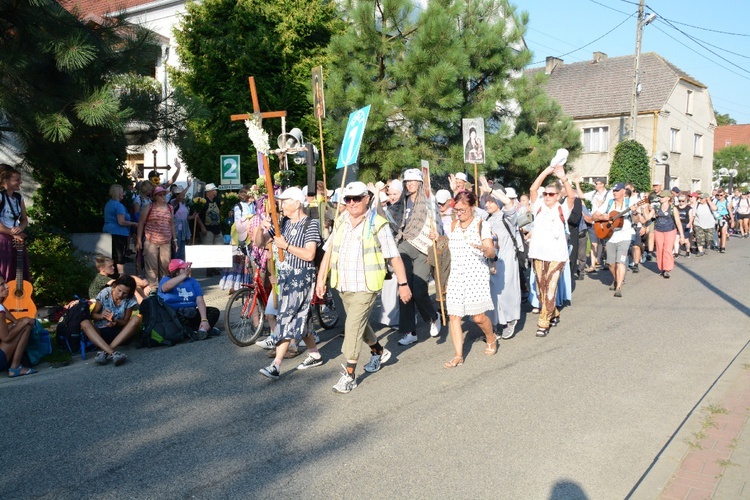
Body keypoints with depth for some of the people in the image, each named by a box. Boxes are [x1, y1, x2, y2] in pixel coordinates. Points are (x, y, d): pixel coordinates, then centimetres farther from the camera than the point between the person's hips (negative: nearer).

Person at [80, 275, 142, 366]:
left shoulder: (130, 300, -6)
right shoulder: (105, 293, -8)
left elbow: (125, 321, -4)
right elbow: (93, 314, -2)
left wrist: (116, 322, -26)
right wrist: (101, 316, -26)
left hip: (118, 333, 0)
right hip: (100, 331, 0)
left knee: (136, 319, -26)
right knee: (84, 323, -29)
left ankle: (105, 352, -37)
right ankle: (112, 353, -48)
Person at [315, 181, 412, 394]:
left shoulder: (378, 224, -10)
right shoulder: (340, 222, 7)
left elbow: (394, 257, -8)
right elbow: (328, 252, 11)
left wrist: (403, 284, -9)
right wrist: (321, 279, 8)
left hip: (366, 286, -6)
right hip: (343, 286, 6)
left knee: (353, 326, -12)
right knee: (360, 323, 21)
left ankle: (349, 374, -3)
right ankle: (378, 352, 46)